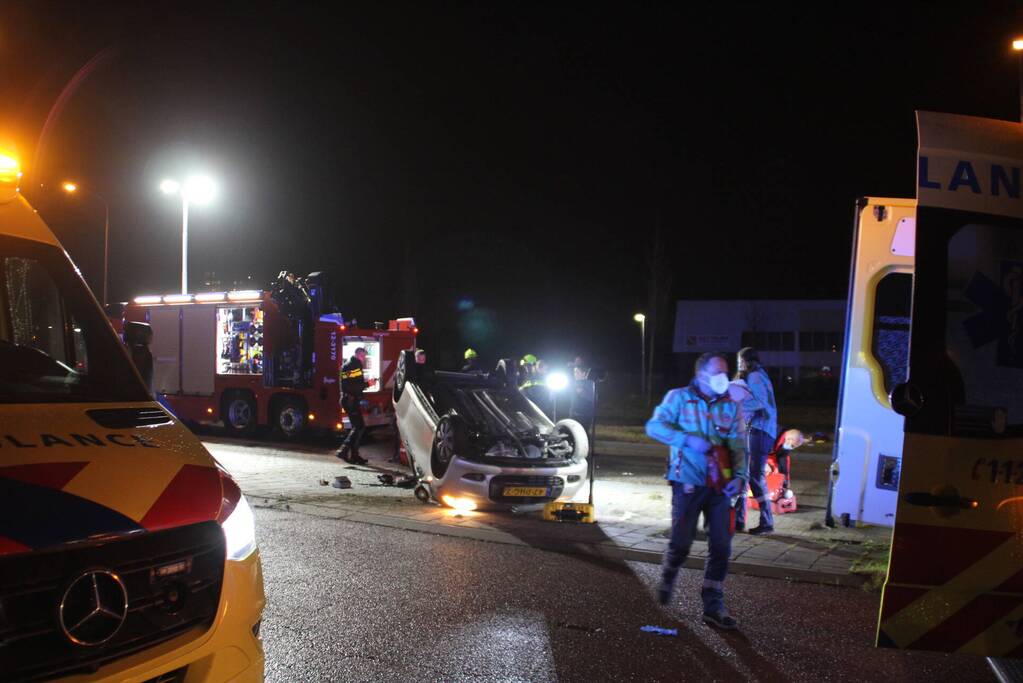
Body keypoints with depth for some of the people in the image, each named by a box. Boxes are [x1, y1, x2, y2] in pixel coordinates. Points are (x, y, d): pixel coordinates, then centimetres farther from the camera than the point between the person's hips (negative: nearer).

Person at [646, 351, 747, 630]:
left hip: (720, 485, 4)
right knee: (681, 543, 1)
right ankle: (667, 581, 32)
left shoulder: (730, 405, 9)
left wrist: (739, 475, -6)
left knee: (721, 547, 1)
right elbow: (655, 426, -9)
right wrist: (689, 439, -20)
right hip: (688, 483, -3)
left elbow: (739, 445, 9)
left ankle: (713, 606, 13)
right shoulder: (679, 397, -1)